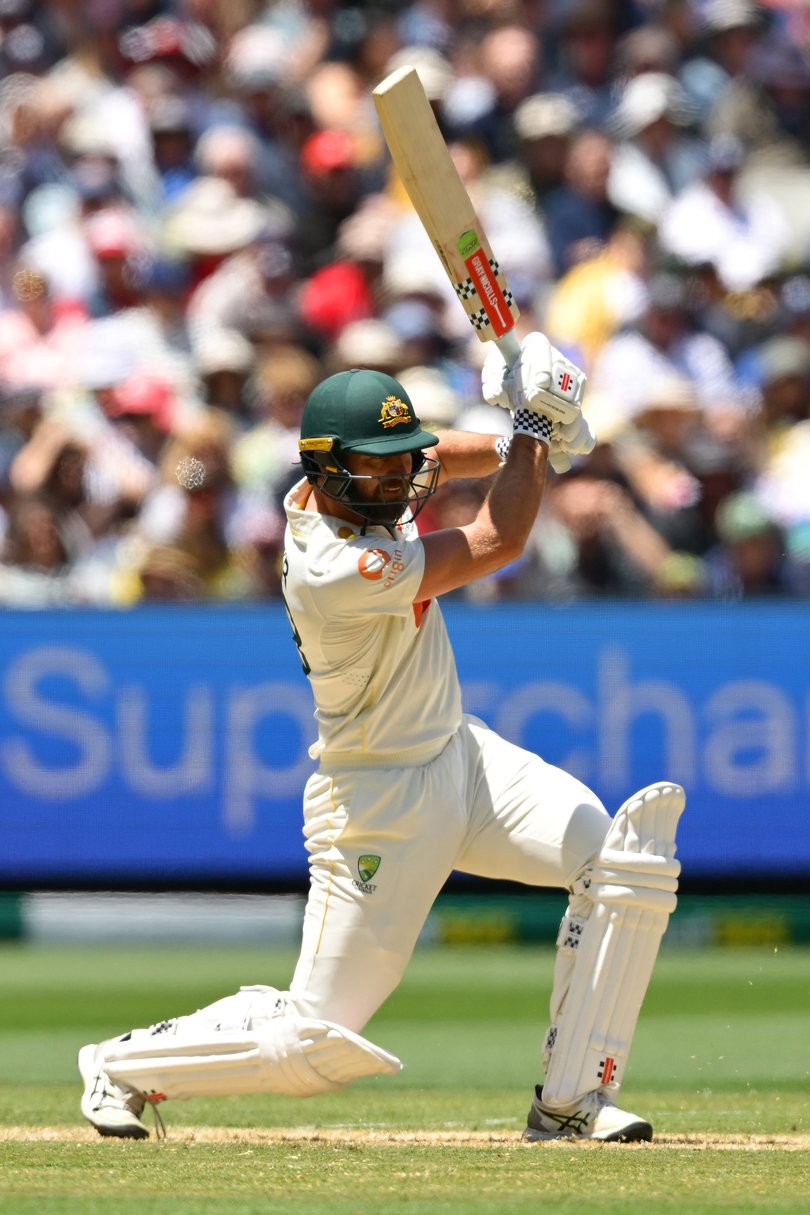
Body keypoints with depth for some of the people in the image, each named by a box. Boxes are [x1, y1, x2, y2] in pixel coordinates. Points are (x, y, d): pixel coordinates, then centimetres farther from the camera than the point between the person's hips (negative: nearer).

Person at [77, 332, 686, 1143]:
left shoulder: (340, 488, -5)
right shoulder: (335, 569, -31)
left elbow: (440, 457, 18)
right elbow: (498, 544, -22)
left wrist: (520, 442, -4)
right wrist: (532, 428, -10)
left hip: (461, 752, 9)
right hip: (382, 800, -9)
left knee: (629, 862, -11)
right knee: (316, 1044, -5)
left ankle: (569, 1102, -4)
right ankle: (120, 1067, 20)